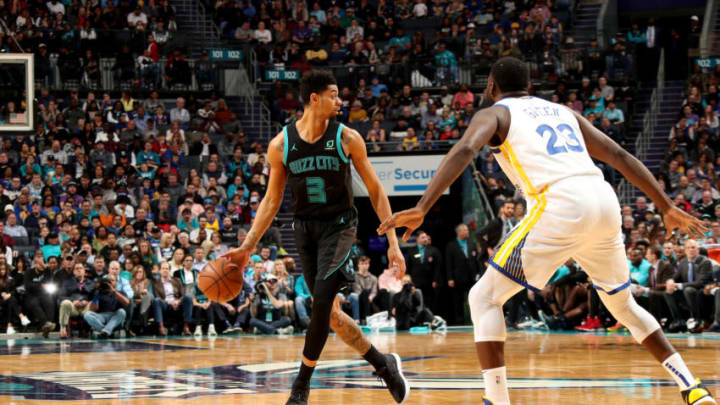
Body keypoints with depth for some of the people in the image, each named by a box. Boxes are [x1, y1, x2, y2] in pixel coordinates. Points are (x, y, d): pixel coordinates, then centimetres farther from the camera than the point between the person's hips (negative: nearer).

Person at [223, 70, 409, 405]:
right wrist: (247, 246, -2)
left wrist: (393, 243, -5)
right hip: (305, 228, 3)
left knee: (322, 301, -19)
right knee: (330, 313, 5)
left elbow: (375, 190, -1)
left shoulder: (347, 138, -7)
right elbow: (272, 200, 6)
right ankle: (384, 365, 23)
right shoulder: (281, 145, -2)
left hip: (339, 225, -3)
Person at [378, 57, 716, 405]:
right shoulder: (562, 112, 30)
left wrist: (421, 208, -17)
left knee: (484, 298, 4)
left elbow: (464, 150, -8)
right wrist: (667, 208, 28)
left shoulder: (495, 113, 14)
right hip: (604, 201, 6)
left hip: (559, 205, -6)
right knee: (622, 303, 28)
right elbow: (620, 157, 25)